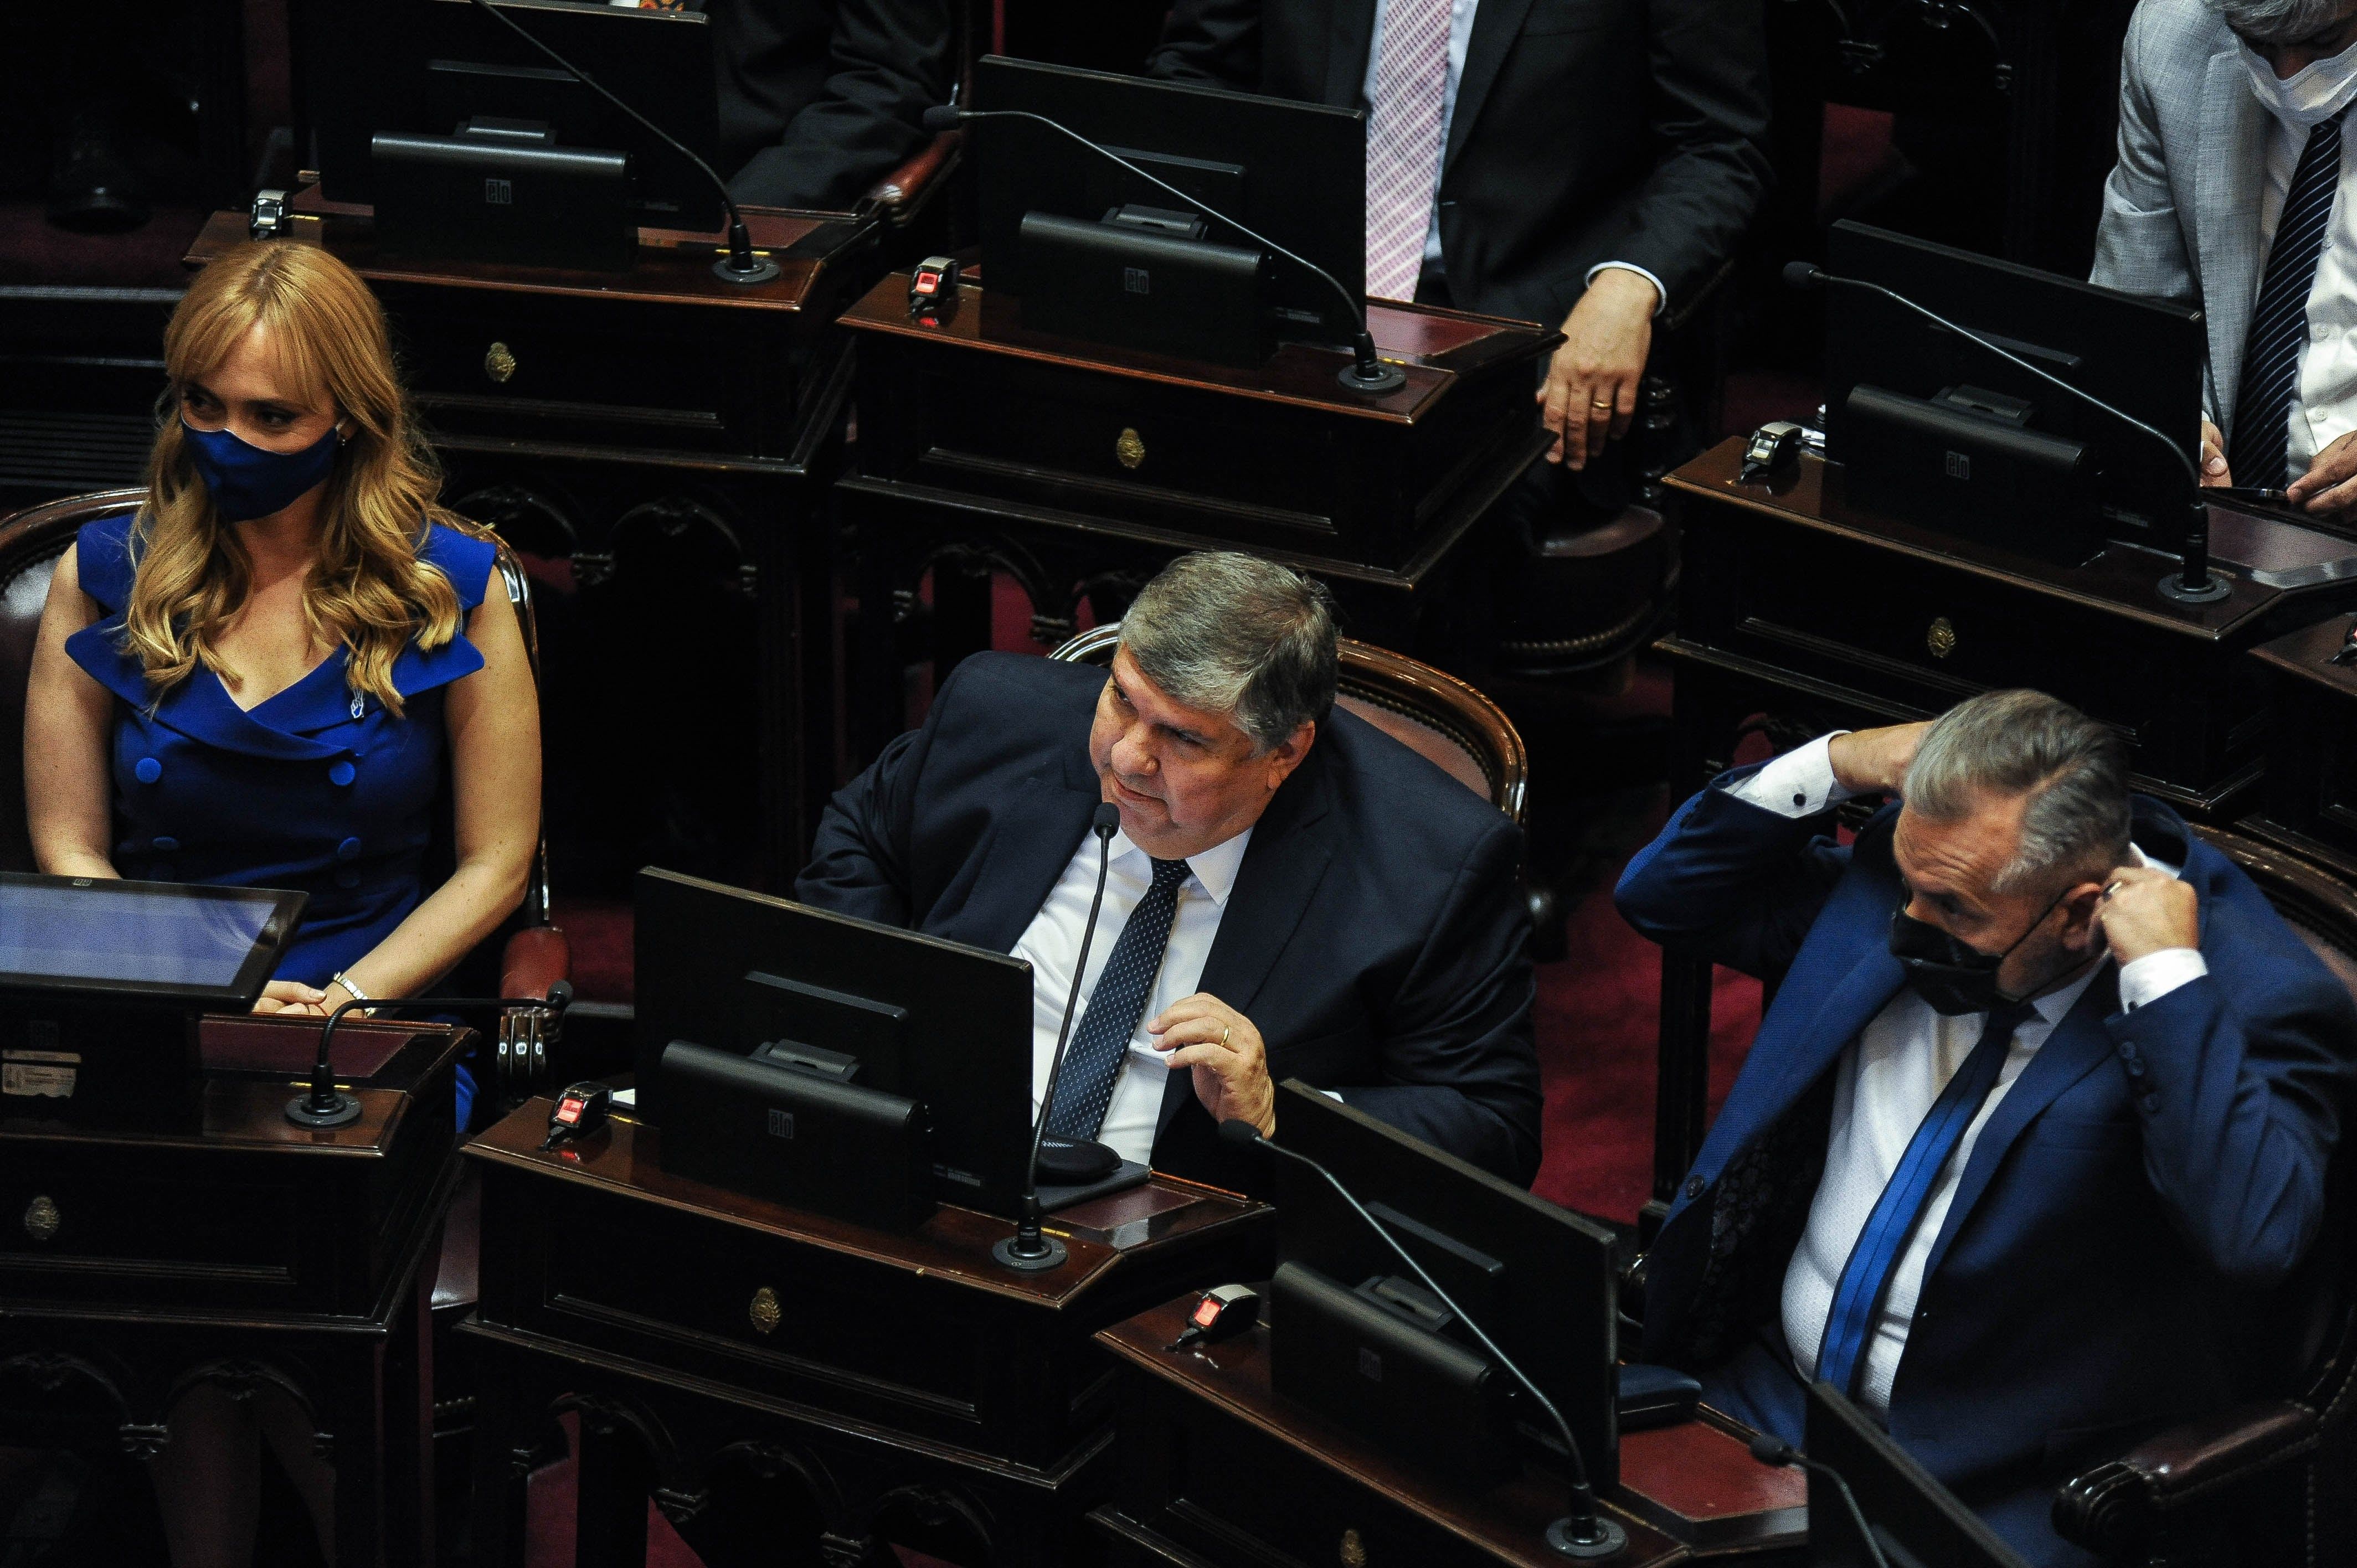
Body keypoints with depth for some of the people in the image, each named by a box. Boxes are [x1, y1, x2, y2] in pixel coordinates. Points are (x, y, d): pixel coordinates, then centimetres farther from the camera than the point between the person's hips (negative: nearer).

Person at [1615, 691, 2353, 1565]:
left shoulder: (2249, 993, -15)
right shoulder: (1901, 875, 3)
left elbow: (2254, 1236, -32)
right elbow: (1664, 895, 14)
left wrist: (2166, 972, -28)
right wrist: (1831, 766, -1)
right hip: (1767, 1391, 5)